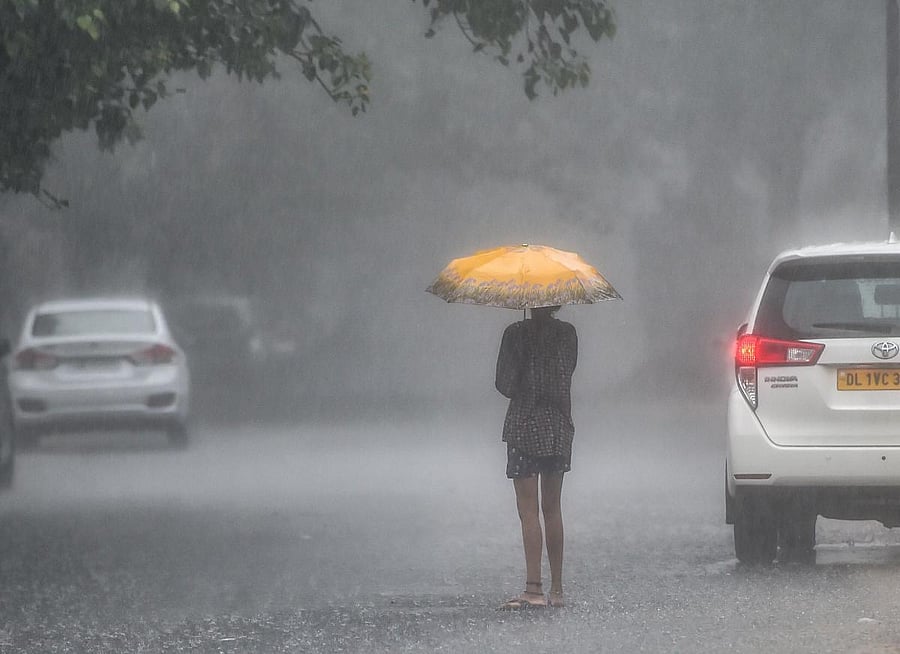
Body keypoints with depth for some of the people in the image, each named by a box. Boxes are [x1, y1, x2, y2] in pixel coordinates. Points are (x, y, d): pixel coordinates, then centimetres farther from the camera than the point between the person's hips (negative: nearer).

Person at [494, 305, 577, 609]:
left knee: (528, 510, -4)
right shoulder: (567, 333, 0)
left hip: (525, 427, -4)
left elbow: (504, 384, -10)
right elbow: (567, 375, 4)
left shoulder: (516, 333, -11)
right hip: (560, 428, 4)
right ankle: (556, 589, 15)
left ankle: (534, 588, -12)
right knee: (552, 509, 13)